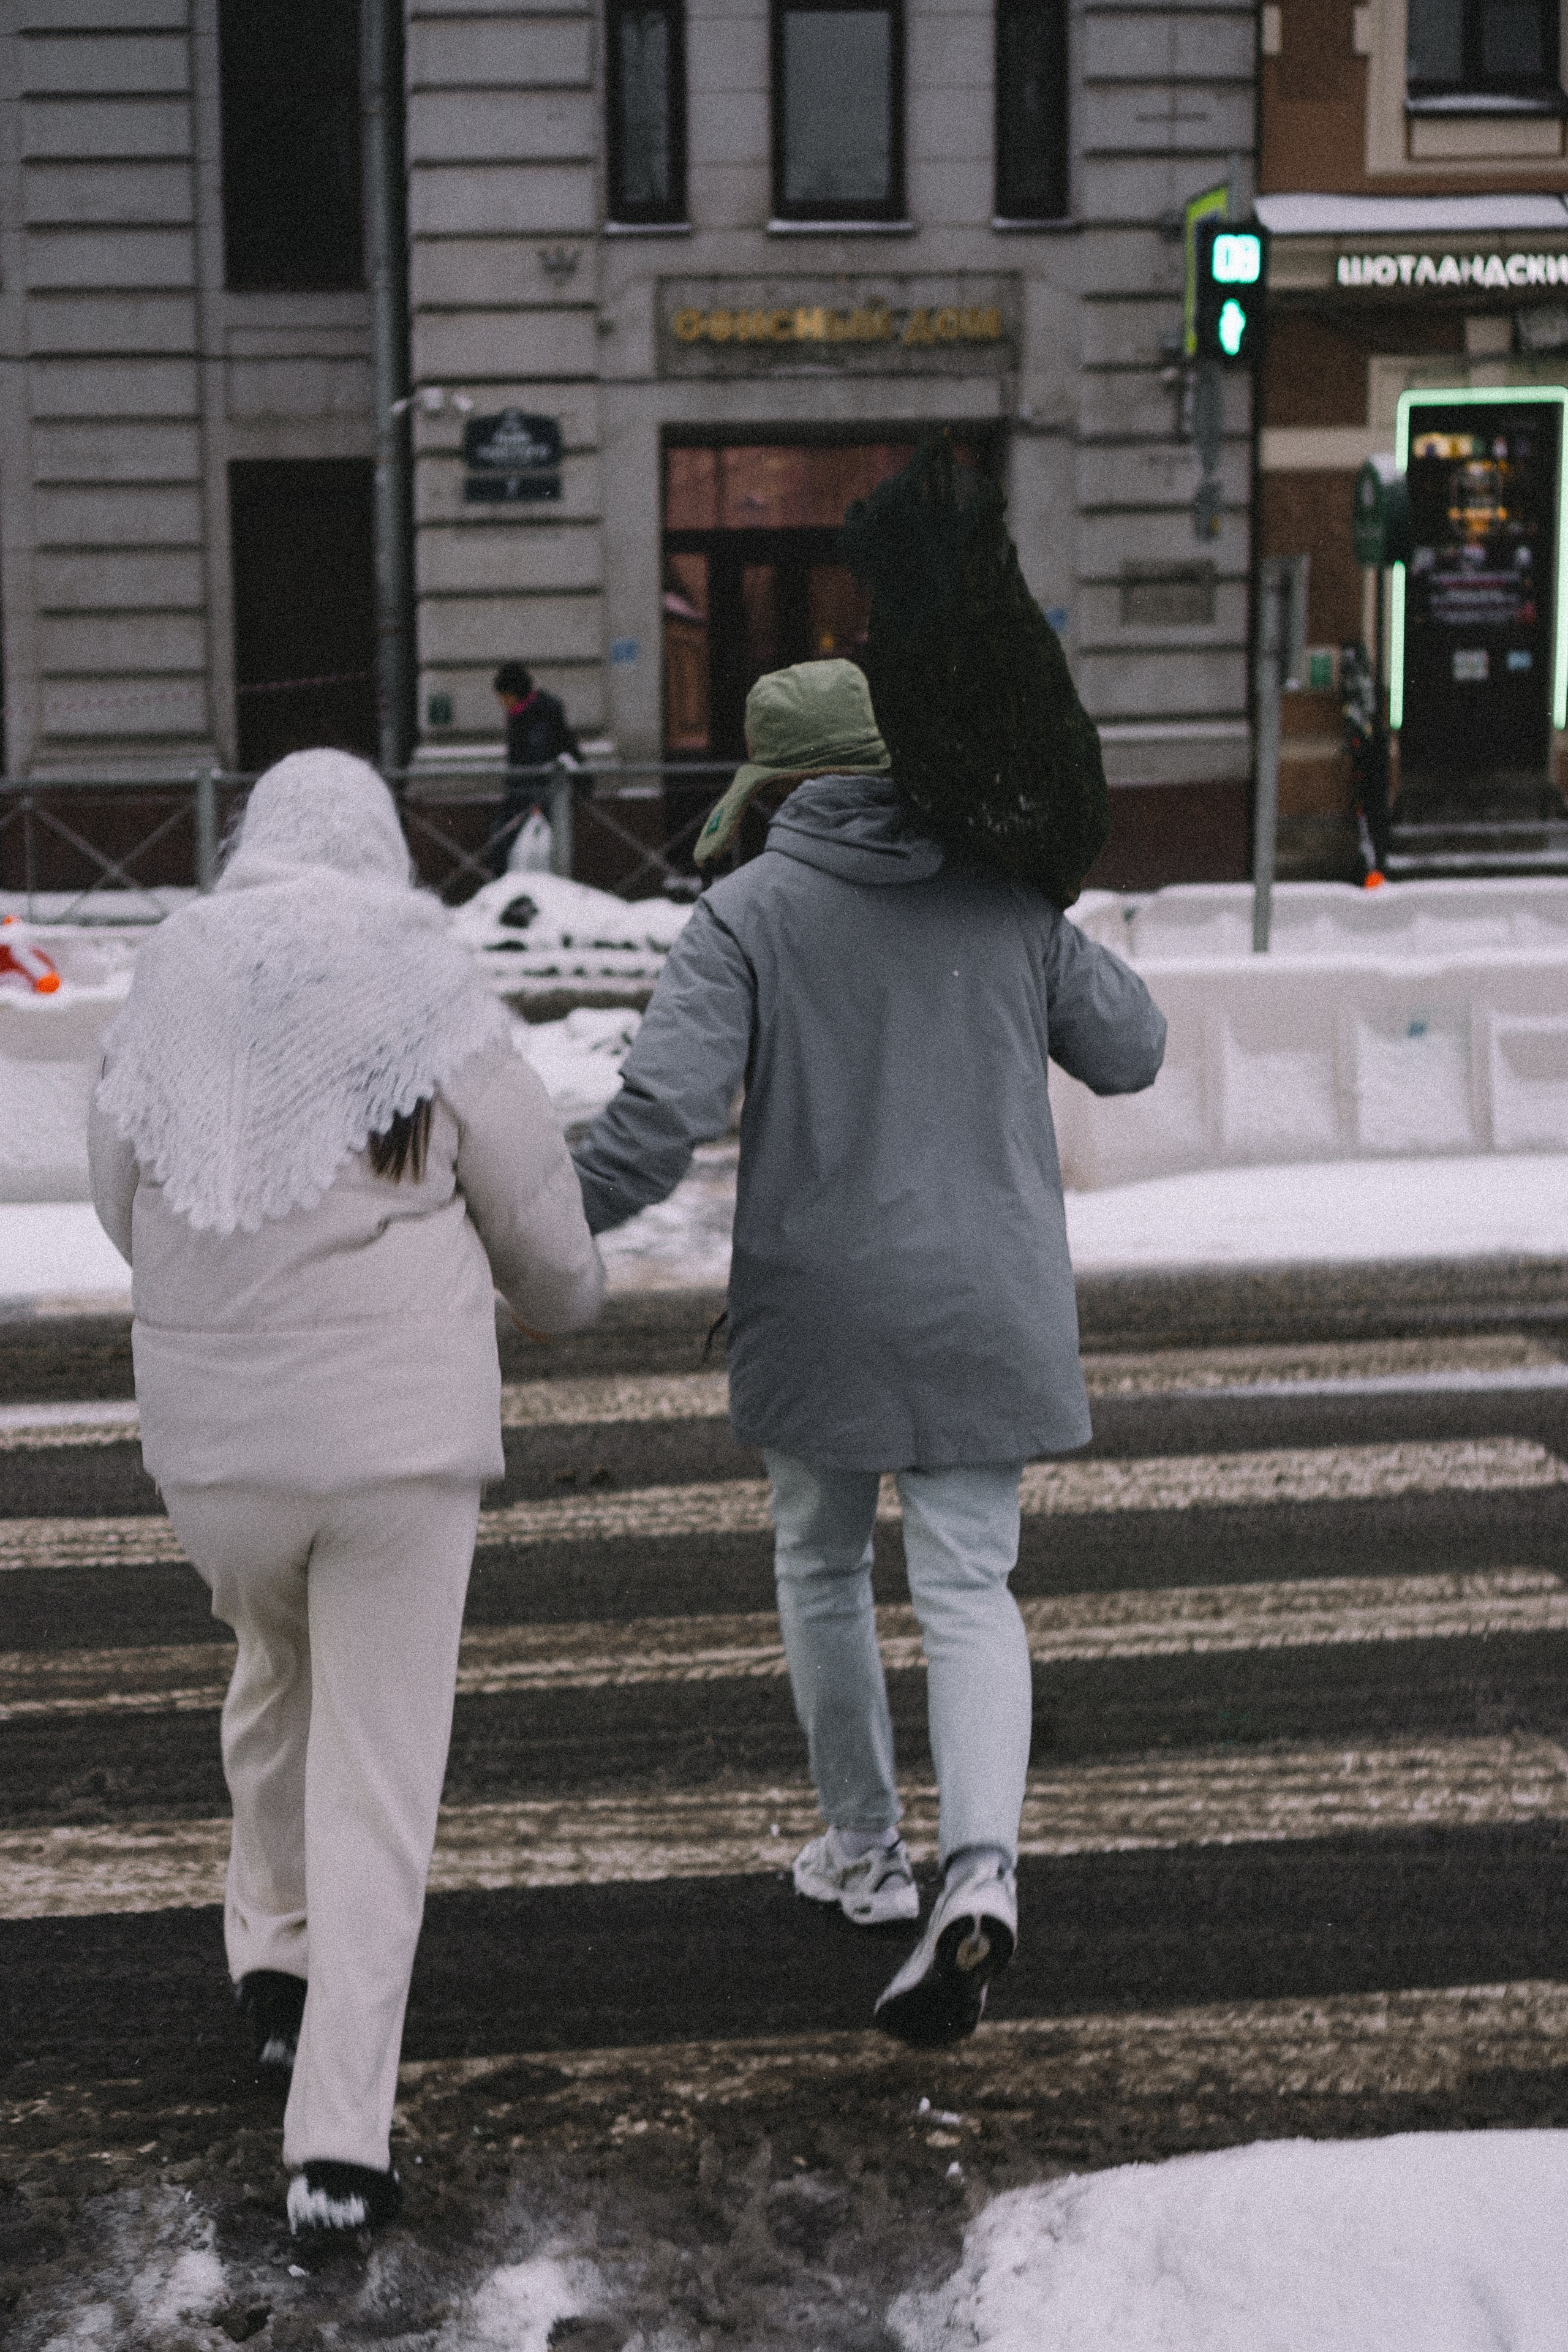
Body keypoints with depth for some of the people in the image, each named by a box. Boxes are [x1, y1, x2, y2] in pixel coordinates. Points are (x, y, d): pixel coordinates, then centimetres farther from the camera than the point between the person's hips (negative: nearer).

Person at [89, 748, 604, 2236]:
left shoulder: (169, 983, 1)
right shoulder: (427, 990, -8)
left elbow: (121, 1205, 12)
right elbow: (543, 1232, 0)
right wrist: (567, 1295, 23)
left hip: (212, 1432, 3)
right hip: (400, 1436, -3)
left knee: (274, 1677, 31)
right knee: (377, 1770, 3)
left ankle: (276, 1961, 40)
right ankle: (338, 2138, 1)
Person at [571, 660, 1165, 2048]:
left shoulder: (749, 913, -7)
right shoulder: (1003, 897, 2)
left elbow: (661, 1116, -18)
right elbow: (1130, 1052, 13)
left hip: (820, 1309, -1)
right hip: (985, 1309, 2)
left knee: (823, 1563, 21)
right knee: (968, 1593, 3)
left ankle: (865, 1850, 31)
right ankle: (979, 1873, -20)